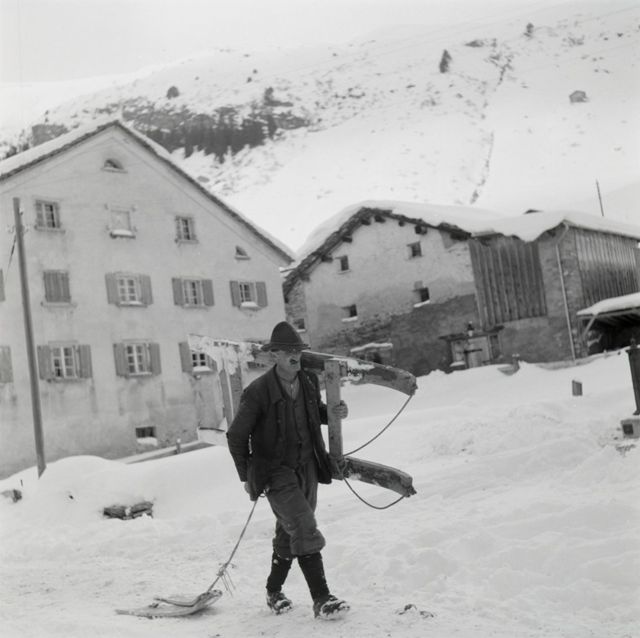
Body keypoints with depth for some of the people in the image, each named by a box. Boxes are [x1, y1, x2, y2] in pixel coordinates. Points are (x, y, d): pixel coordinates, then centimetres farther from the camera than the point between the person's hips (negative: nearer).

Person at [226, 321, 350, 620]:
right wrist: (246, 477, -1)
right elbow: (236, 436, -6)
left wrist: (334, 412, -4)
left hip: (307, 469, 6)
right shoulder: (257, 392, -17)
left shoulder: (309, 381, 0)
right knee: (305, 530, -18)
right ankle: (321, 599, -13)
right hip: (276, 472, -6)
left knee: (289, 534, 17)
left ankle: (274, 592, 35)